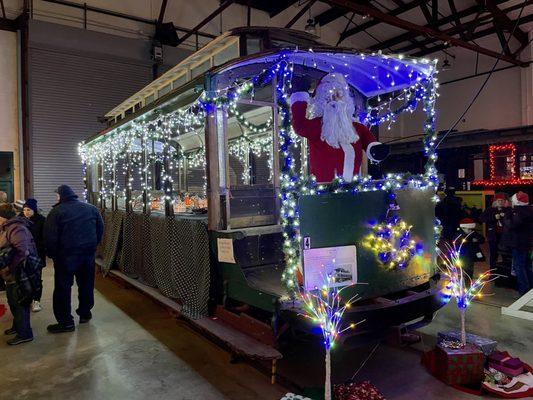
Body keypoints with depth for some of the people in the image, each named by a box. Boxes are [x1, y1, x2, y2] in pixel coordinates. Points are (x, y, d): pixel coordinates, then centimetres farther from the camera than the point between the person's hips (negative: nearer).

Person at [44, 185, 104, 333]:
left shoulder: (57, 211, -8)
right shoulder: (91, 208, 6)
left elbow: (50, 236, -10)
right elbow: (100, 229, 9)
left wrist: (52, 254, 2)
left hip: (66, 255, -4)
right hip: (88, 254, 5)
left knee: (63, 287, 4)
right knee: (86, 284, 16)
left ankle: (66, 321, 6)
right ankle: (85, 313, 28)